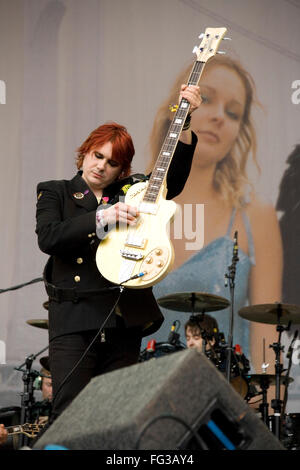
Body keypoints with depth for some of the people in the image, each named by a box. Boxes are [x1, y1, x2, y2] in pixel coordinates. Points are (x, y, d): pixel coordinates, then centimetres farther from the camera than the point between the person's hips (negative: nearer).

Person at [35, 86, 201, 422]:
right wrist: (101, 219, -21)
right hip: (73, 320, -3)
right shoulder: (54, 192, 9)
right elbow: (47, 237, -9)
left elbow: (173, 179, 3)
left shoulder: (131, 191, 16)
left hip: (125, 321, 3)